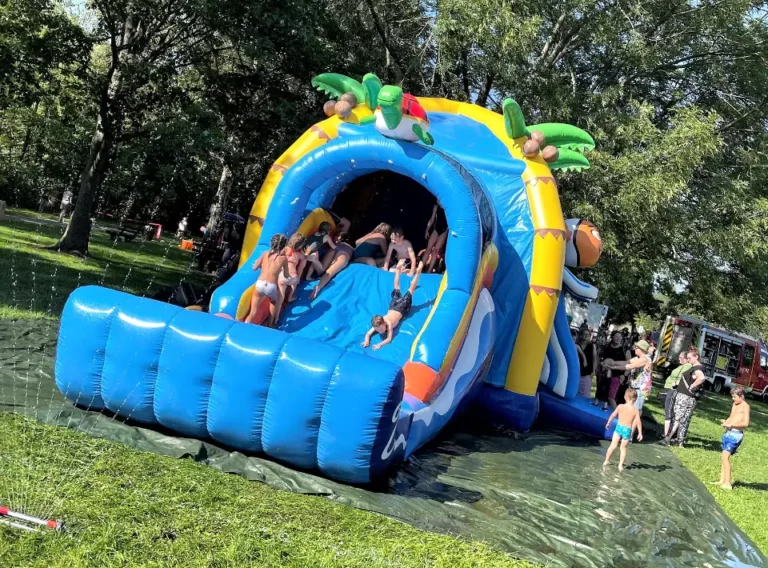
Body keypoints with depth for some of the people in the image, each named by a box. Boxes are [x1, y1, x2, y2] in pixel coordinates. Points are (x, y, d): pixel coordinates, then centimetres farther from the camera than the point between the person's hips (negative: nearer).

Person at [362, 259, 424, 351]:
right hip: (393, 307, 4)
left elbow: (389, 339, -42)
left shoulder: (389, 324, -40)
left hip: (401, 309, -4)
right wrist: (367, 341, -45)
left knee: (410, 290, 12)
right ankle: (398, 269, 42)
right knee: (396, 289, 26)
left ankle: (418, 272, 21)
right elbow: (368, 334, -24)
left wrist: (380, 345, -54)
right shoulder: (377, 325, -28)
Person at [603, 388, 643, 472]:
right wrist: (640, 433, -3)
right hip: (628, 429, 0)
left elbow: (613, 415, -1)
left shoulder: (620, 406, -5)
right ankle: (620, 465, 12)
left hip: (619, 427, 0)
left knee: (613, 445, 11)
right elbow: (638, 422, -10)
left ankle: (606, 460, 16)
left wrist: (608, 423, 14)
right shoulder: (635, 410, -5)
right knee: (623, 448, 11)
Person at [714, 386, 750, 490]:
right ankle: (722, 481, 16)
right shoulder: (735, 405, 16)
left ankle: (727, 483, -13)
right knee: (723, 457, 10)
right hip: (728, 433, 9)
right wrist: (725, 422, 3)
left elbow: (746, 423, -17)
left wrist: (731, 424, -20)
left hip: (736, 434, -9)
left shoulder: (745, 406, -9)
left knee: (725, 456, -15)